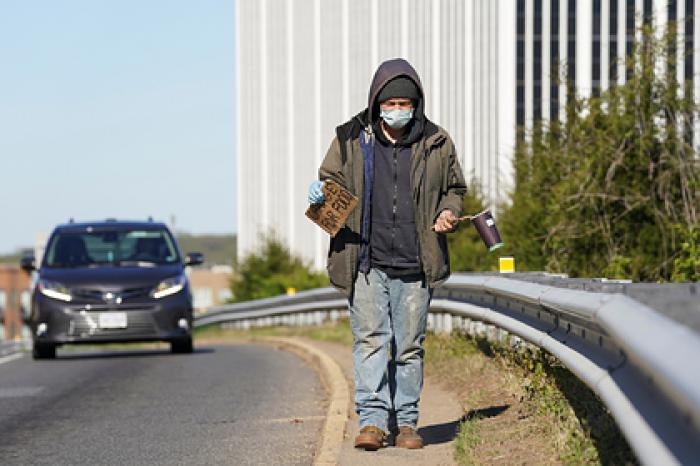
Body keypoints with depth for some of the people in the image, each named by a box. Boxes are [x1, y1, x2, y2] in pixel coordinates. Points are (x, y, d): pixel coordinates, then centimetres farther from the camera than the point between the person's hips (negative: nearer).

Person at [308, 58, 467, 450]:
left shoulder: (436, 143, 6)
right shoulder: (352, 139, 2)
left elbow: (454, 188, 19)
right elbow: (332, 180, 13)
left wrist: (448, 212, -2)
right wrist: (322, 194, -10)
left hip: (415, 265, 1)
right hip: (367, 261, -1)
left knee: (410, 344, 7)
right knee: (370, 338, -7)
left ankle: (405, 421, 16)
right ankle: (372, 418, -6)